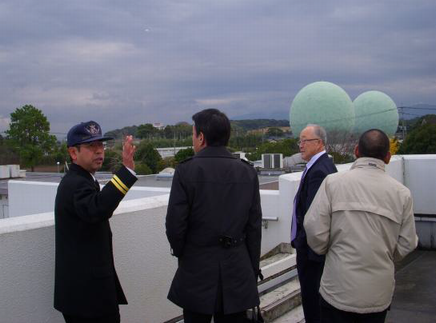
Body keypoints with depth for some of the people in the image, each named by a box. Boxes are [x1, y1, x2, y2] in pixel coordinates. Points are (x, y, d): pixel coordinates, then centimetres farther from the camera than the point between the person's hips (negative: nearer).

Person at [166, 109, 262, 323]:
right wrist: (253, 271, 10)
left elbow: (175, 225, -11)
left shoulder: (186, 171, -10)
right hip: (237, 272, 3)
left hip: (197, 269, -2)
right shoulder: (247, 172, -1)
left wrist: (180, 253, 9)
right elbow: (255, 227, 1)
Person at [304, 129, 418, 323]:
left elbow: (315, 229, -11)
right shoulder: (402, 193, -5)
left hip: (339, 291, -2)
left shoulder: (333, 182, -11)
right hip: (379, 294, 2)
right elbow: (406, 244, 0)